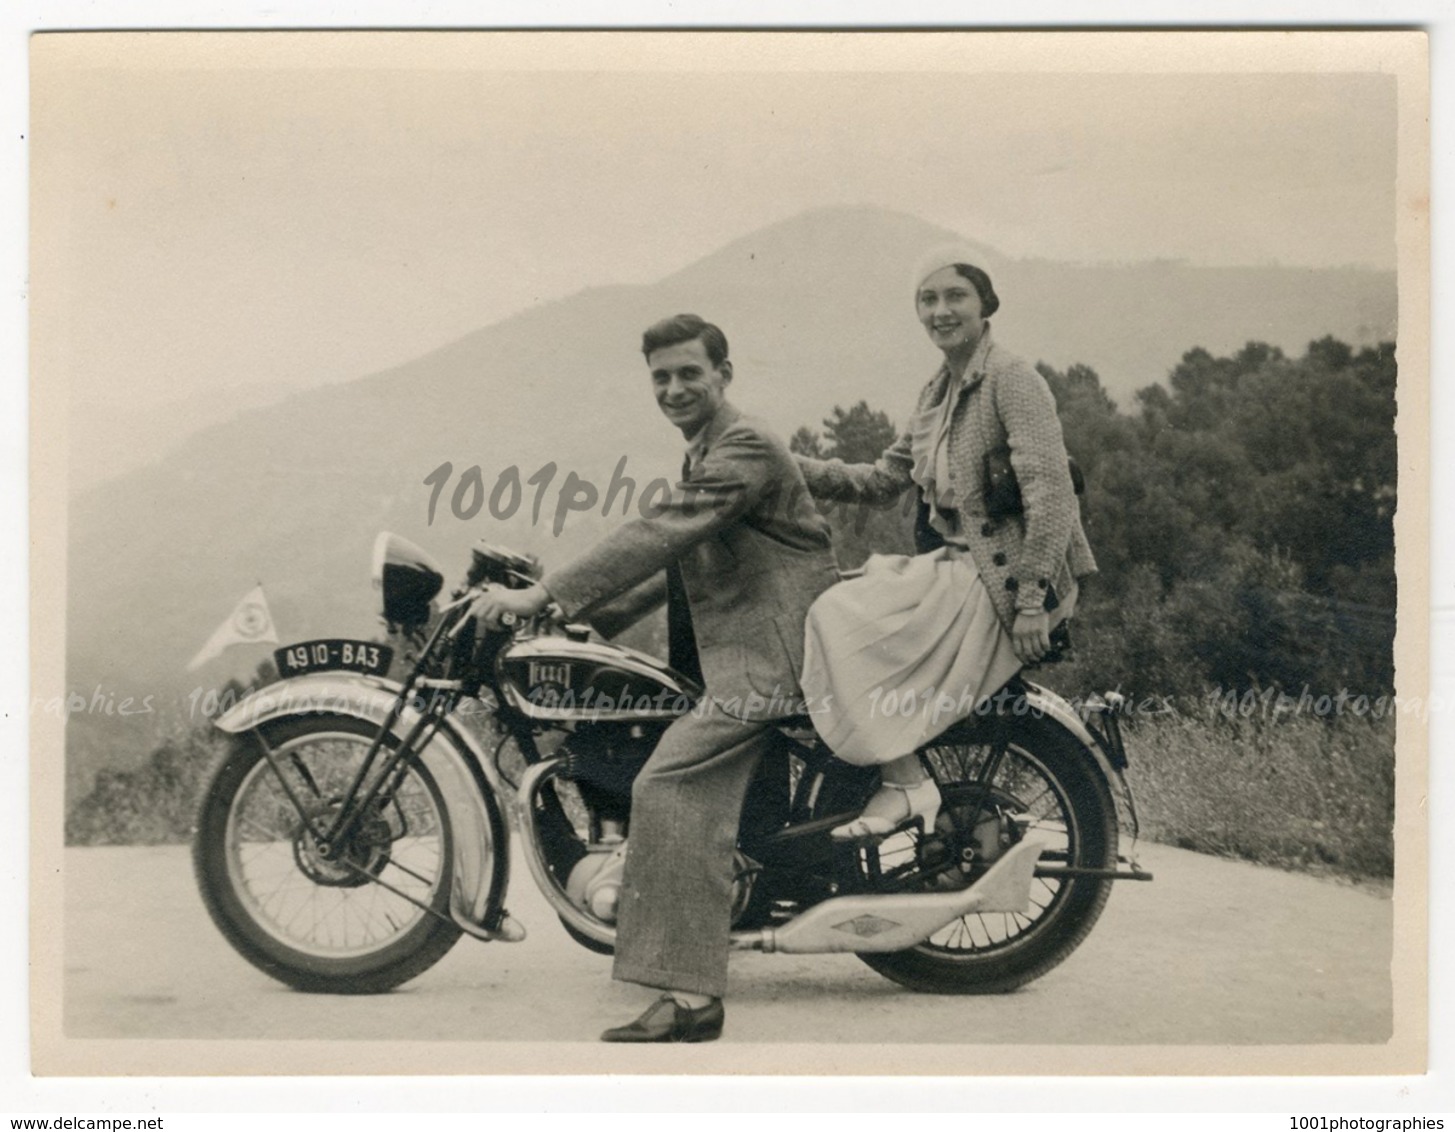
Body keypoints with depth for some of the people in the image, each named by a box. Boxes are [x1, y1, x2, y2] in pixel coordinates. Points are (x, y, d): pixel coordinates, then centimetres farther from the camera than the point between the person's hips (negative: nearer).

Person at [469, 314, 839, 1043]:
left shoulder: (743, 449, -12)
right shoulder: (709, 455, 22)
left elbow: (662, 534, -23)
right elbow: (693, 565, 26)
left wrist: (542, 596, -26)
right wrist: (600, 608, 13)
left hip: (770, 657, -12)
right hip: (741, 649, 12)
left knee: (669, 785, -21)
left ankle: (689, 993, -22)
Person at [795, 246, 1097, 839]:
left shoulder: (1012, 378, -10)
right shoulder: (937, 392, 17)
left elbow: (1049, 491, -18)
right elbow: (883, 479, 18)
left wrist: (1032, 599, -23)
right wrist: (793, 467, 5)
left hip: (1001, 574, -9)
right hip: (953, 565, 9)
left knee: (847, 622, -20)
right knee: (832, 606, 3)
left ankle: (906, 785, -14)